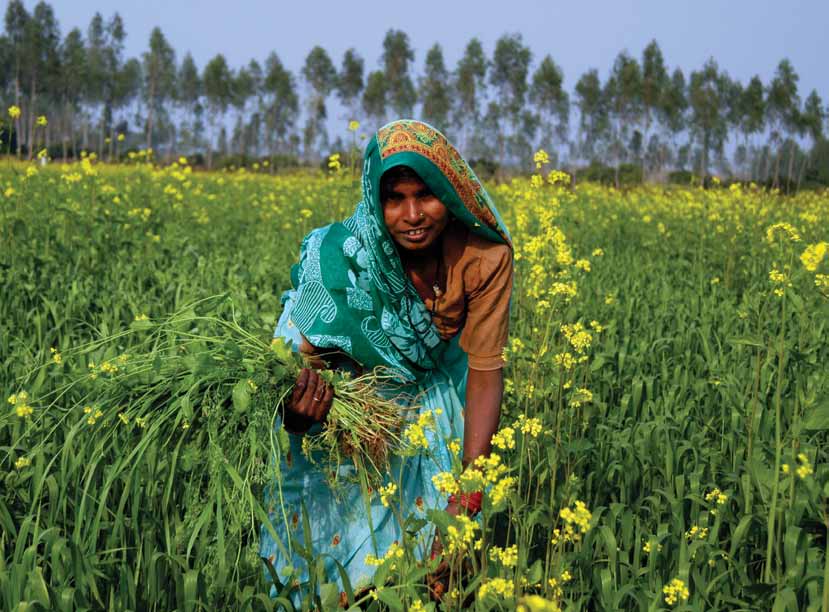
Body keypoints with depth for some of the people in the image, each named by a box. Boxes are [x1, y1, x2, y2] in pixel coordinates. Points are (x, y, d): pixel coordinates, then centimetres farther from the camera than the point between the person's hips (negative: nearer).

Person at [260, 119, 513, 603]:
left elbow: (486, 371, -28)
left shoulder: (485, 257, -29)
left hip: (435, 389, 2)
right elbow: (308, 362, -27)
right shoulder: (346, 258, -33)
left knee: (443, 556, 2)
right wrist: (298, 412, -53)